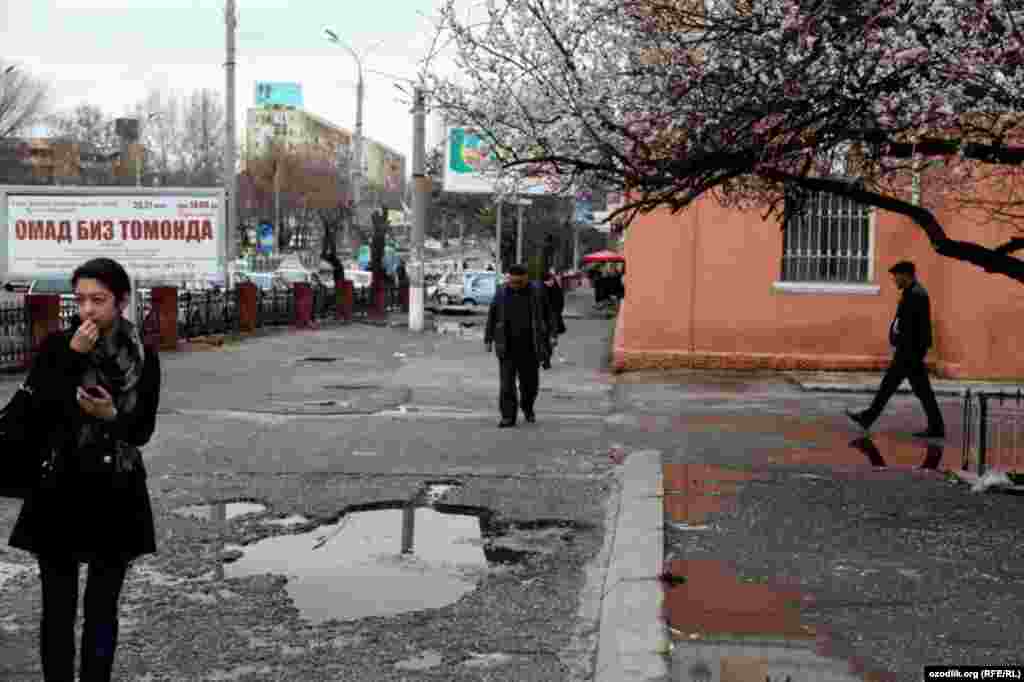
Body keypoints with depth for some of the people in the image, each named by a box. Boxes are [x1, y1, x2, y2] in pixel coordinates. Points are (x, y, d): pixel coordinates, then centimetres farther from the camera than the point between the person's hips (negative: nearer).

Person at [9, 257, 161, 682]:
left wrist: (112, 415, -20)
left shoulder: (143, 357, -1)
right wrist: (72, 357, -18)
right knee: (58, 608, 3)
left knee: (102, 609, 9)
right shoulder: (56, 345, -3)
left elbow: (143, 432, 0)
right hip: (60, 489, -1)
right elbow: (36, 412, -13)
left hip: (116, 493, 1)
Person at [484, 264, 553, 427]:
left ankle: (527, 407, 37)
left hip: (529, 348, 0)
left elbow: (546, 318, 7)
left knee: (530, 383, 9)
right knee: (507, 384, -7)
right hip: (507, 348, 0)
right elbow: (492, 317, 8)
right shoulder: (502, 294, 0)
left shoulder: (537, 294, -2)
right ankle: (508, 417, -3)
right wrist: (488, 339, 4)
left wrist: (546, 342, 6)